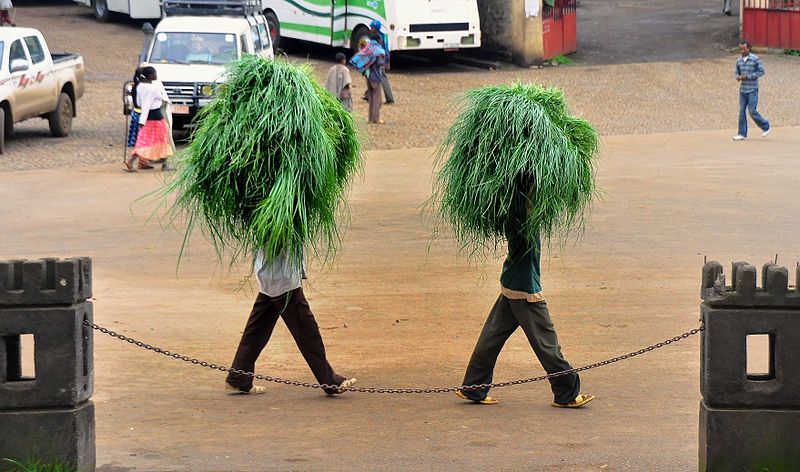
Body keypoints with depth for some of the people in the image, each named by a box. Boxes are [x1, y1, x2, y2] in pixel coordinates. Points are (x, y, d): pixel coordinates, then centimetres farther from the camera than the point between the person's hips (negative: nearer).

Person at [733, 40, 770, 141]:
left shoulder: (755, 59, -8)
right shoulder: (739, 61, 8)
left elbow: (761, 71, -9)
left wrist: (747, 76, -16)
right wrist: (738, 77, -8)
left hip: (752, 90, -5)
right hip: (742, 89, 5)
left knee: (752, 111, -8)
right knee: (742, 111, 2)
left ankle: (765, 126, 14)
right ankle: (742, 134, 7)